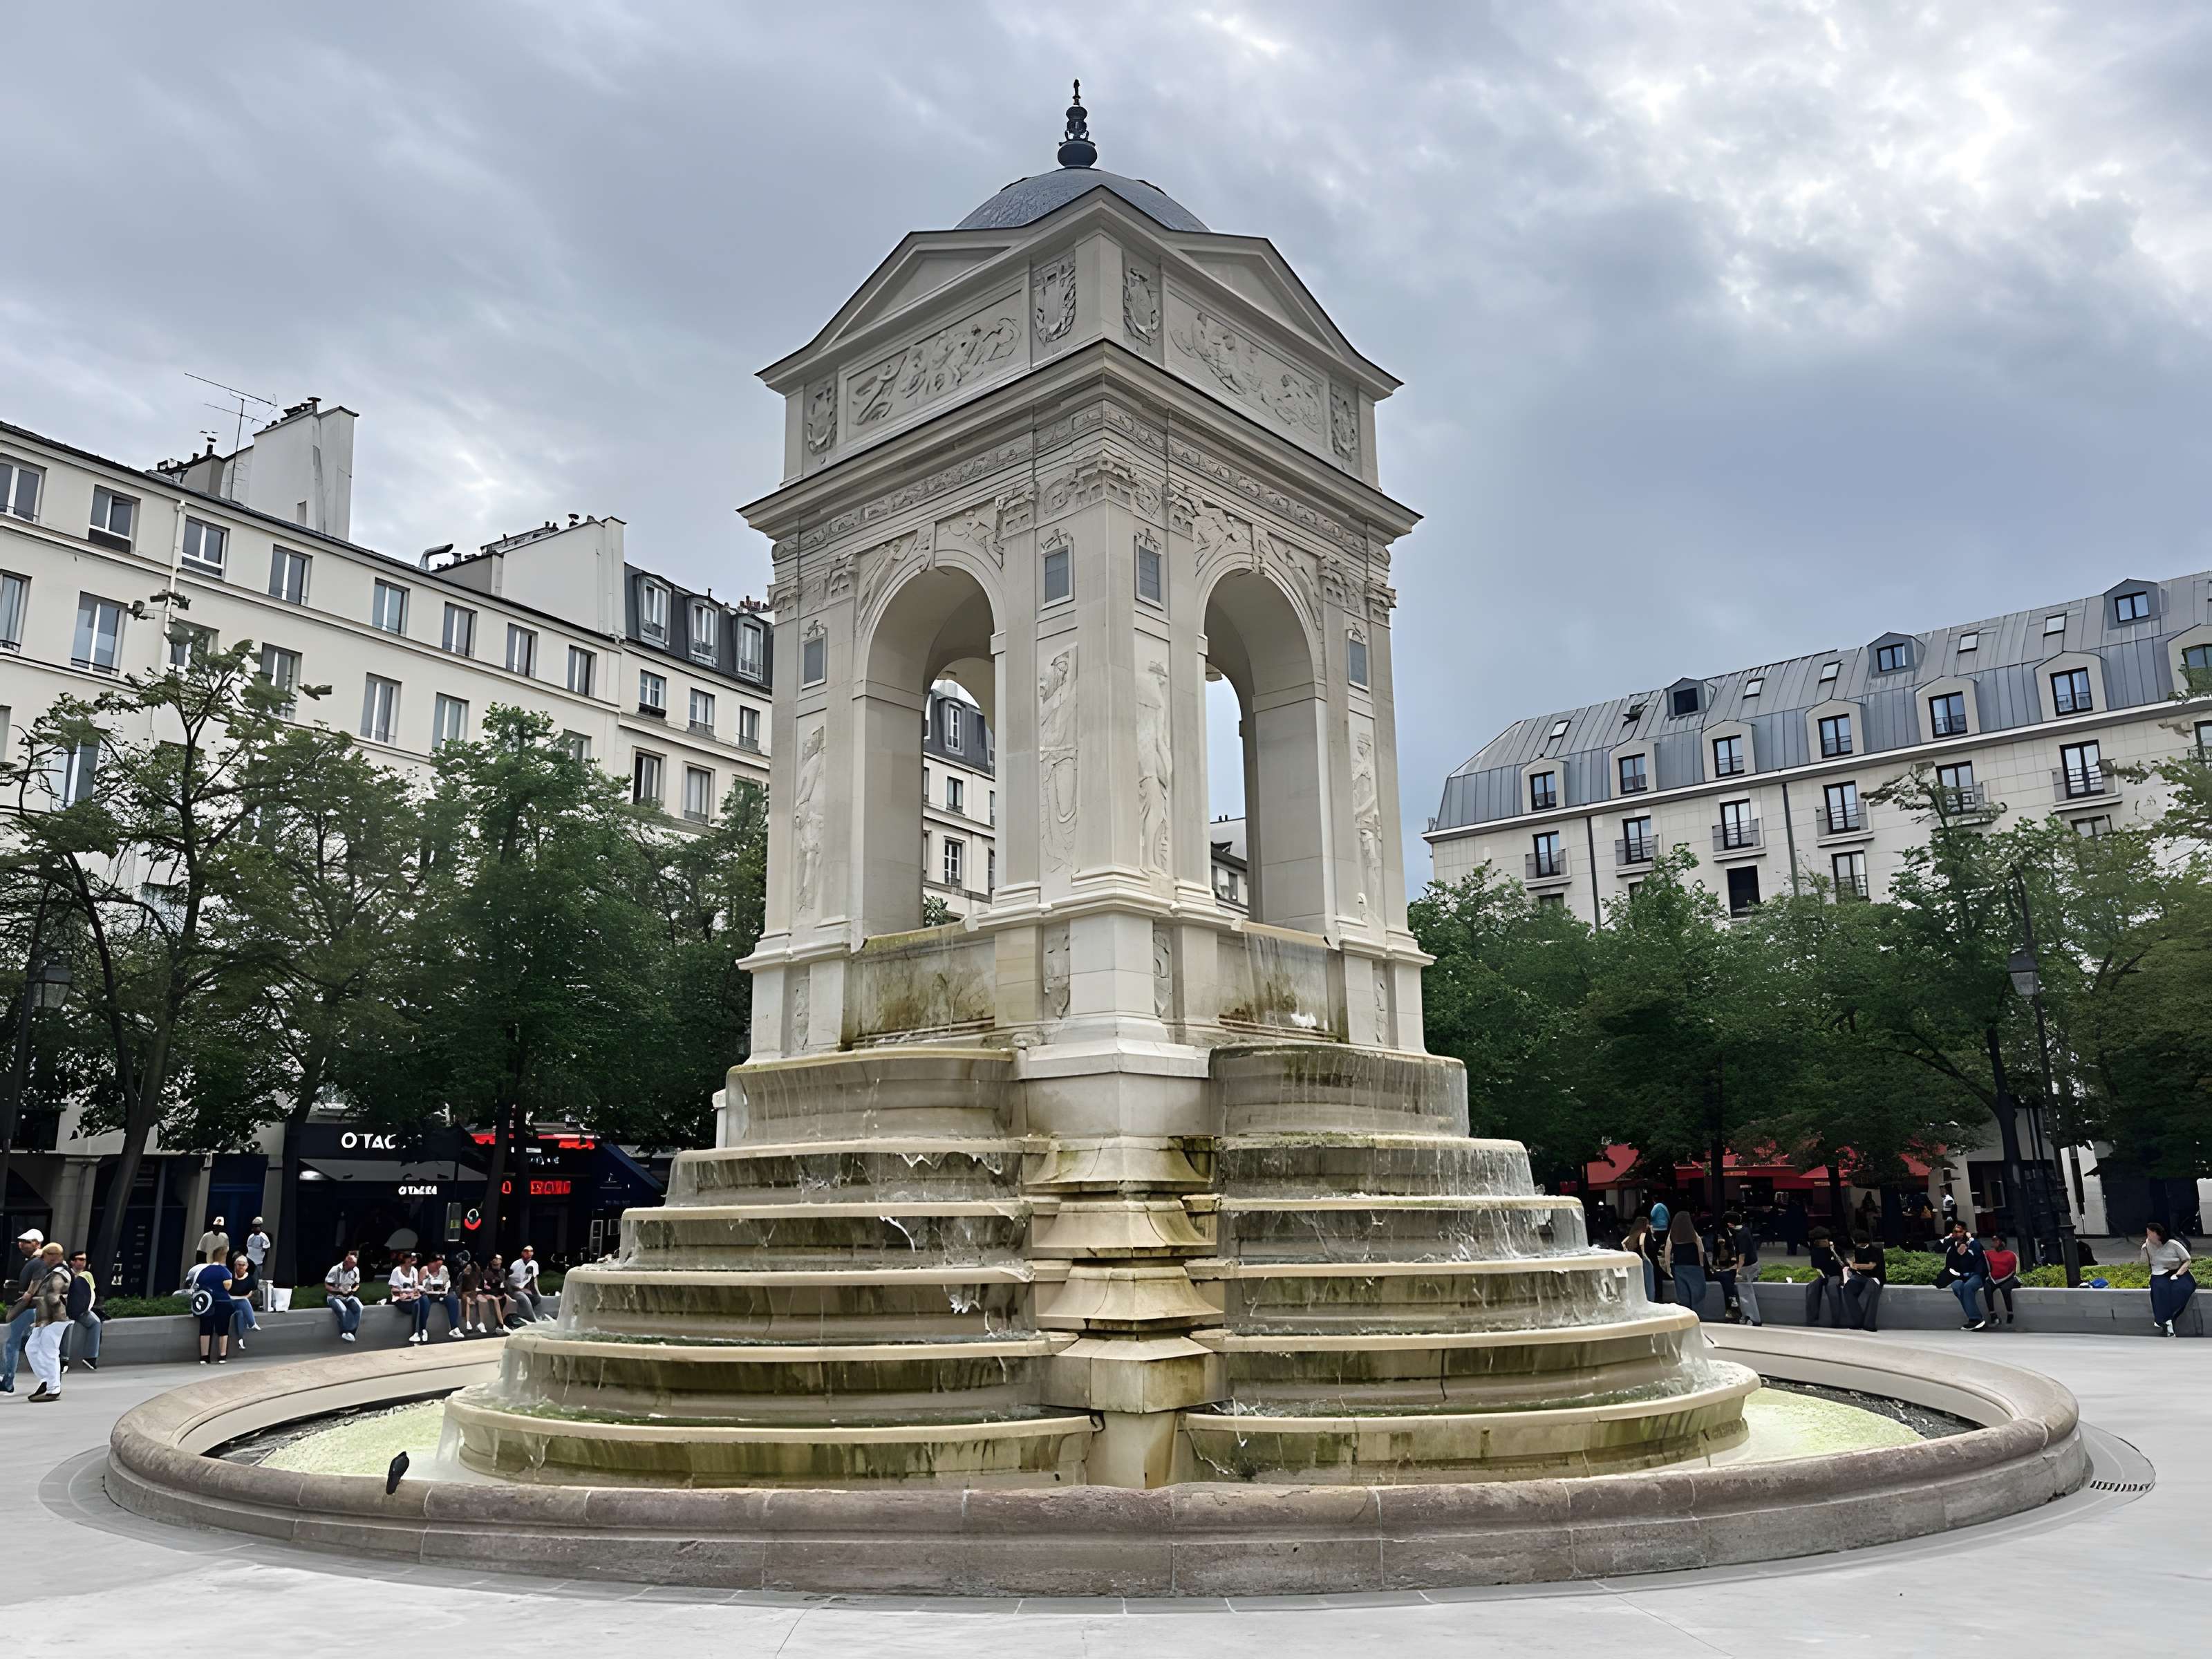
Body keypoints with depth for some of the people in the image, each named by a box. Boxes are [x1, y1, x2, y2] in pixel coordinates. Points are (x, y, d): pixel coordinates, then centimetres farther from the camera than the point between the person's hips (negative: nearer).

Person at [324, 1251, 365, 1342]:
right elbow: (327, 1286, -11)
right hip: (334, 1296, -3)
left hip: (348, 1296, 3)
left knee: (358, 1307, -28)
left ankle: (350, 1332, -25)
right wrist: (339, 1290, -24)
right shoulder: (335, 1270, -16)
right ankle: (345, 1332, -19)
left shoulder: (356, 1271, -4)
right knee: (343, 1310, -36)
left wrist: (353, 1291, -9)